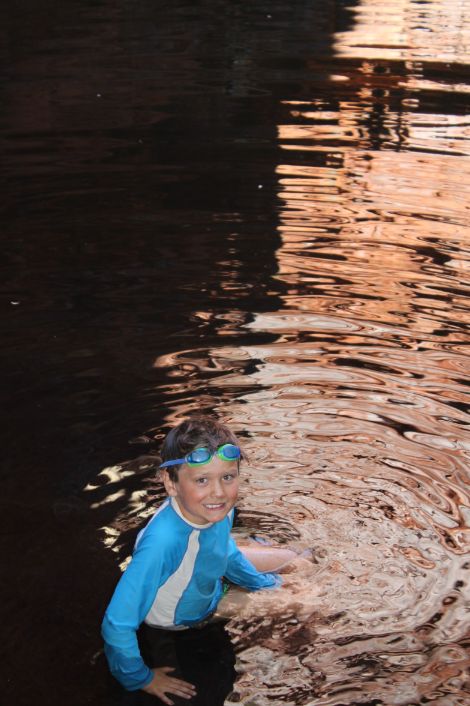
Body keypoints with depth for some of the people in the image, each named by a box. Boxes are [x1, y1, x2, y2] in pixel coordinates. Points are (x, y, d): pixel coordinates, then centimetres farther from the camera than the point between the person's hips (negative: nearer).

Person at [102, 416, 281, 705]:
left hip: (207, 610, 6)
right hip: (162, 633, -6)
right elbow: (117, 626, -37)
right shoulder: (162, 543, -45)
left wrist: (263, 584, 14)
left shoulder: (220, 510, -23)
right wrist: (142, 679, -21)